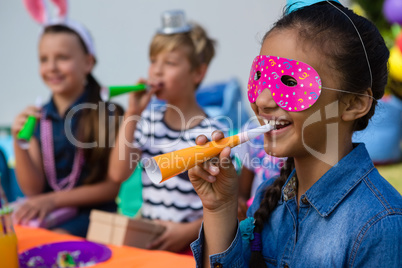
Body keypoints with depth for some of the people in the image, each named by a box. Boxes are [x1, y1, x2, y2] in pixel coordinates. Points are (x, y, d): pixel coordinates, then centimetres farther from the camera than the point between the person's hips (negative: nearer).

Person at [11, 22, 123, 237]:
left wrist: (53, 199, -11)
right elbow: (33, 190, 3)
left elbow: (112, 187, -6)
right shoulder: (38, 117, 5)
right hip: (44, 211, 5)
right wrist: (19, 144, -12)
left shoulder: (109, 113, -8)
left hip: (92, 215, -4)